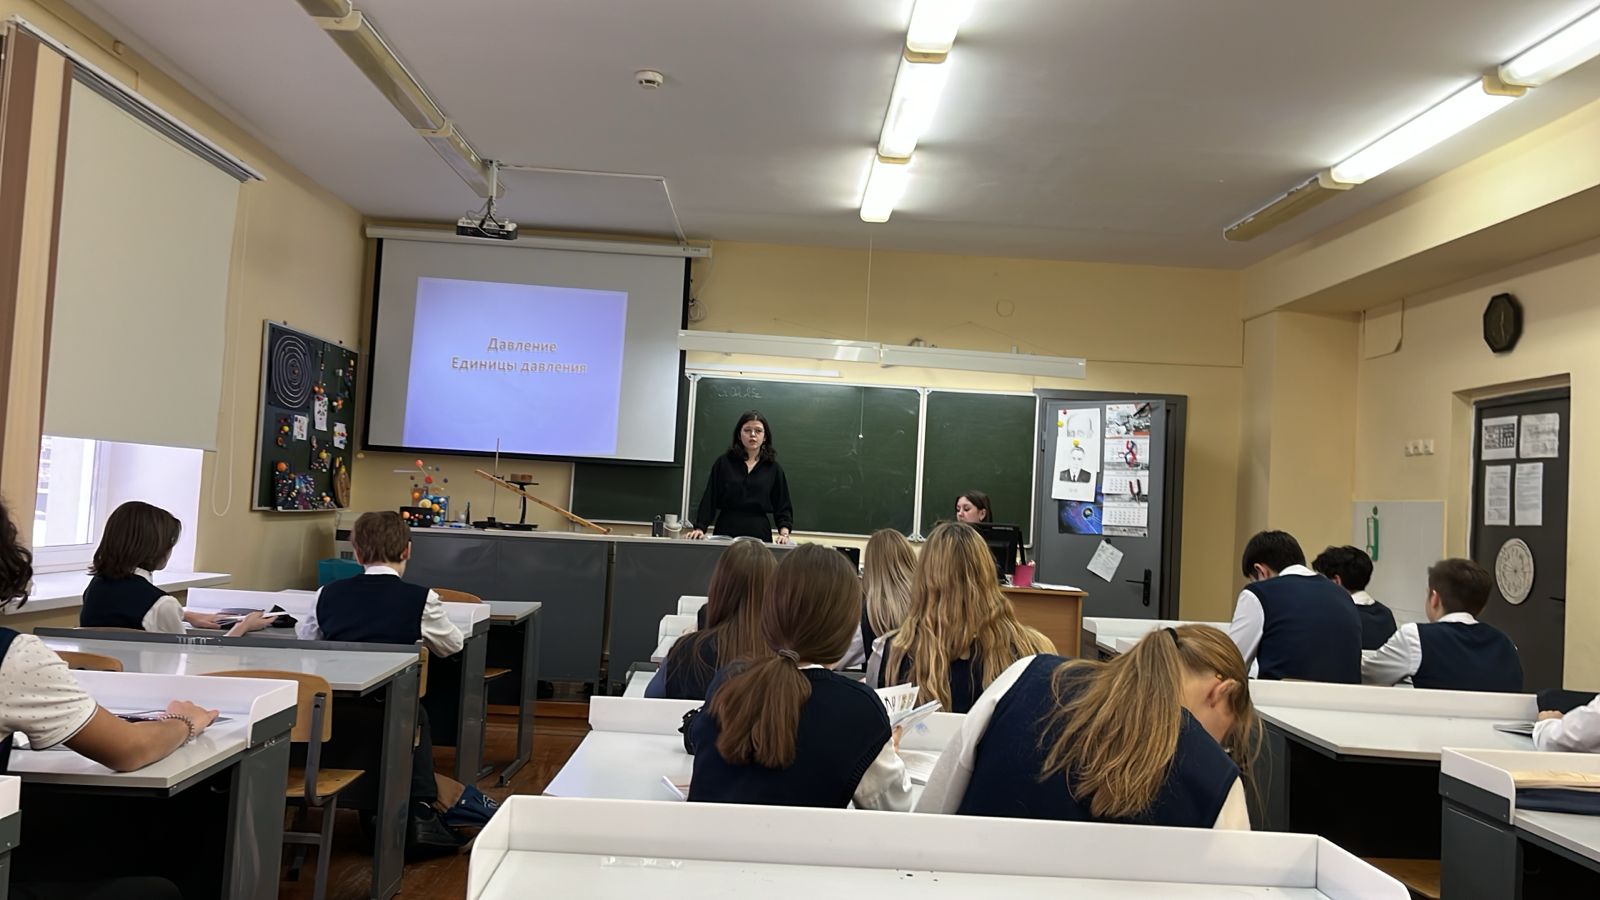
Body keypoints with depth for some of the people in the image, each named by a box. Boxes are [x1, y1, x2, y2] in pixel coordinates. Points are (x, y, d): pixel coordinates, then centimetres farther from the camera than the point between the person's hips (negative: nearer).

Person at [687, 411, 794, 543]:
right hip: (725, 532, 0)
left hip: (760, 534, 0)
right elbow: (709, 500, 3)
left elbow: (783, 507, 7)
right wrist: (699, 528, -8)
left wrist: (784, 533, -8)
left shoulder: (774, 469, 7)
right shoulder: (723, 463, 6)